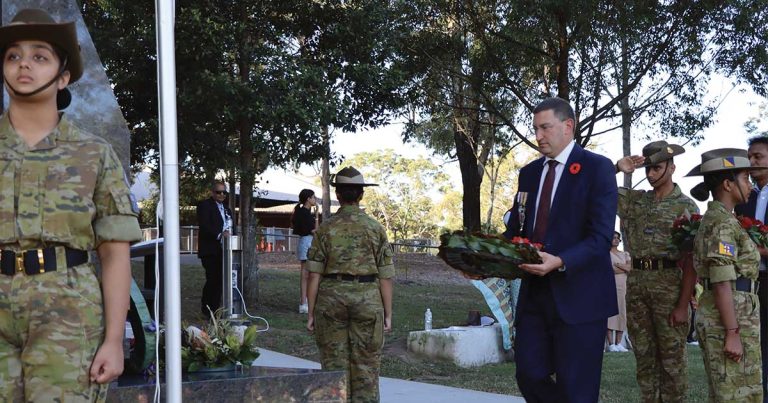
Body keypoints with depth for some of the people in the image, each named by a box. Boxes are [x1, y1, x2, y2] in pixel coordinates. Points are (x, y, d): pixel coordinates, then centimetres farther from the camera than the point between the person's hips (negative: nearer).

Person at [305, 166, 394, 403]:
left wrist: (311, 313, 3)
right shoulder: (375, 228, 0)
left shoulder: (325, 229, 0)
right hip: (368, 301, 0)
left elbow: (314, 275, -3)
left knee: (334, 365, 7)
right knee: (366, 366, 6)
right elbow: (385, 276, -1)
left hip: (331, 299, 0)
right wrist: (387, 314, 5)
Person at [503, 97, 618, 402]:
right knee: (529, 376, 6)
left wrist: (560, 262, -30)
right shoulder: (529, 173, 14)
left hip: (578, 296, -6)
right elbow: (515, 229, 15)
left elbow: (601, 237, -14)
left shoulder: (597, 167, -6)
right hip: (534, 293, 6)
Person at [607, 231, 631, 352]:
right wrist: (625, 268, -1)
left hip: (623, 287, 5)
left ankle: (618, 343, 4)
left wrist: (618, 265, -5)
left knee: (622, 314, 1)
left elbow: (631, 267, 5)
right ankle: (611, 344, -13)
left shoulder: (625, 254, 21)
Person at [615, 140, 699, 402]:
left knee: (672, 356, 1)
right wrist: (617, 169, -6)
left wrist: (683, 304, -13)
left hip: (669, 283, -4)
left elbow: (691, 261, -6)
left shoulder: (686, 206, -2)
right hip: (636, 283, 5)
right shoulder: (634, 200, 11)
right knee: (643, 355, 9)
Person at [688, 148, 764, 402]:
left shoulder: (716, 219, 16)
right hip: (730, 319, -10)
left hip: (732, 316, 10)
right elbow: (722, 283, -19)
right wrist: (732, 333, -21)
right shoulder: (723, 222, -14)